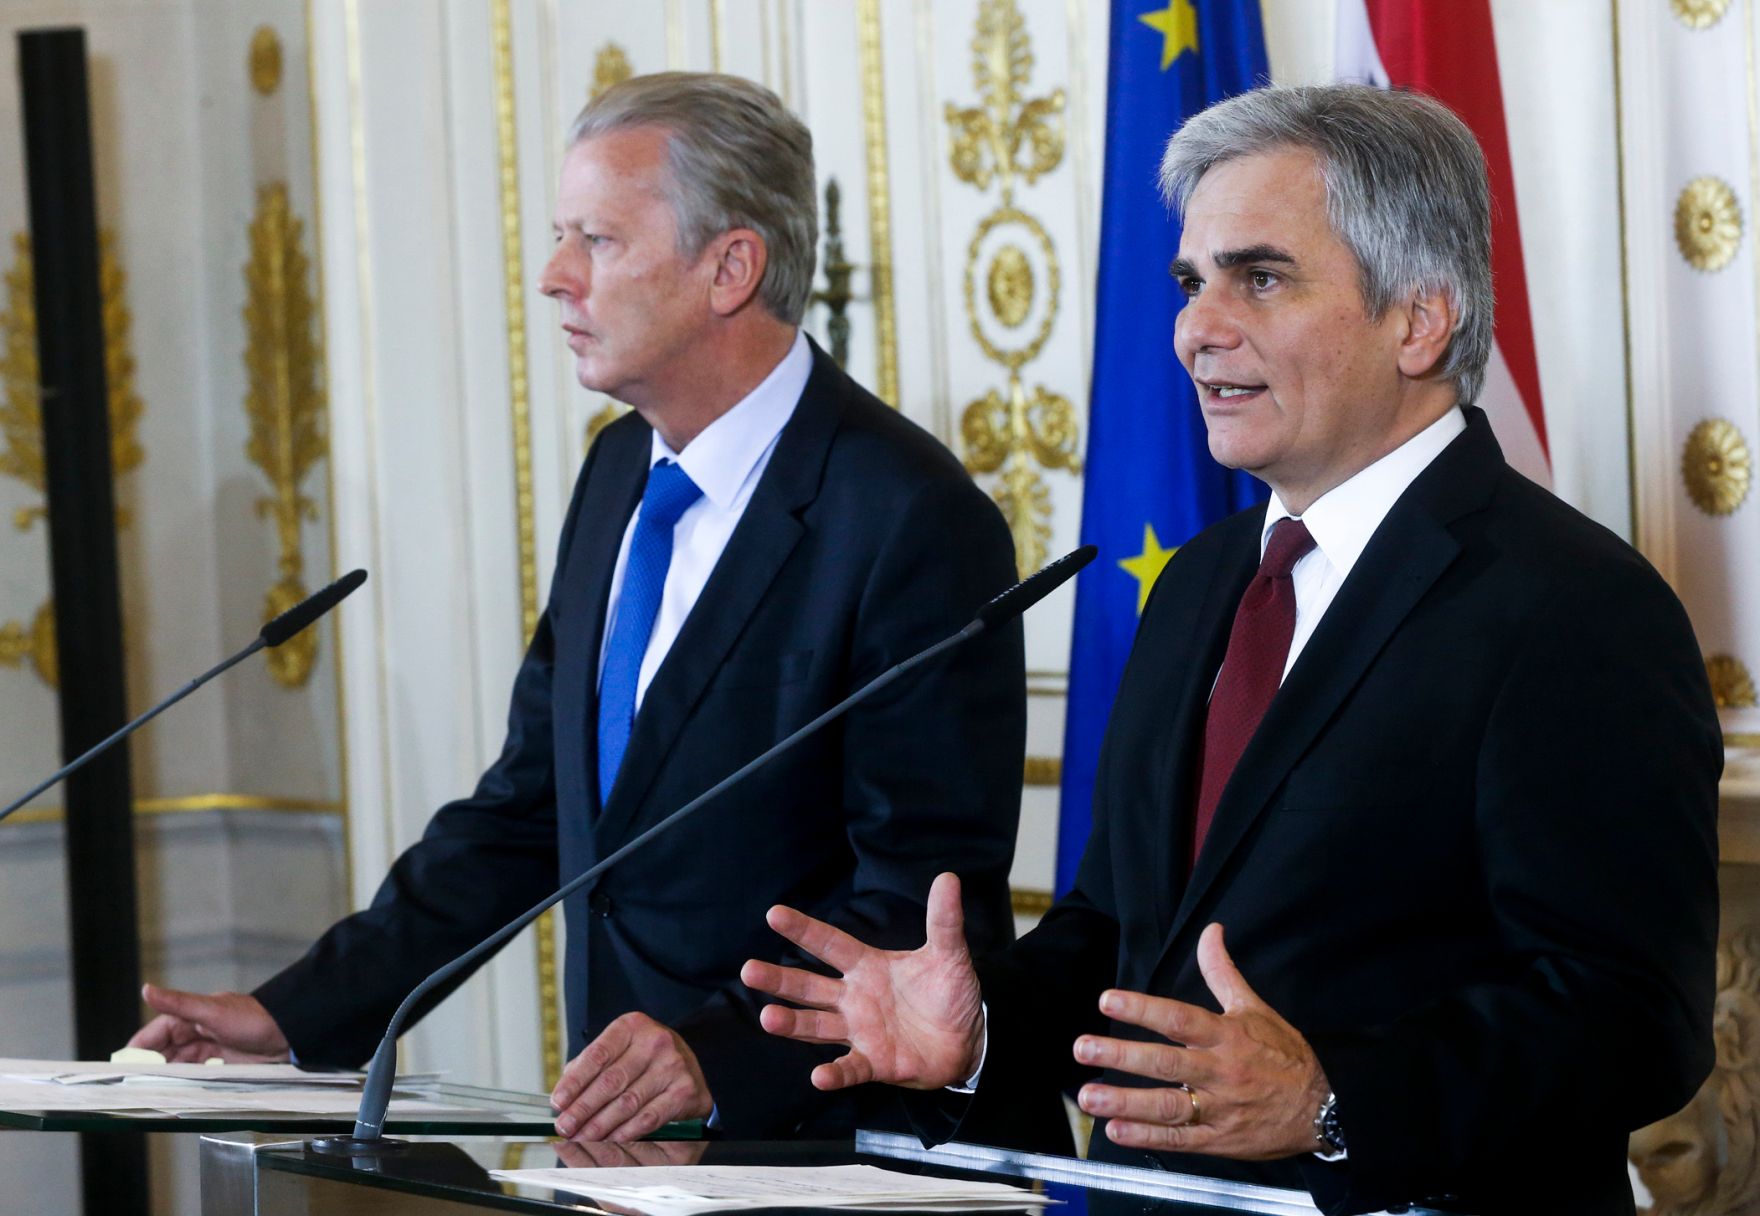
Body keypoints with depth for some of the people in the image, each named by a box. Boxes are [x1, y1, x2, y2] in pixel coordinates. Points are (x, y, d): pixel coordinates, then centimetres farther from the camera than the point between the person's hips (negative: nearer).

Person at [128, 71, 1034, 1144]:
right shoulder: (622, 474, 14)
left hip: (828, 1138, -7)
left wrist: (721, 1053, -27)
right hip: (635, 1139, 7)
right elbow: (526, 812, 18)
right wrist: (298, 1017, 11)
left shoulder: (916, 522, -12)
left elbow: (928, 897, -15)